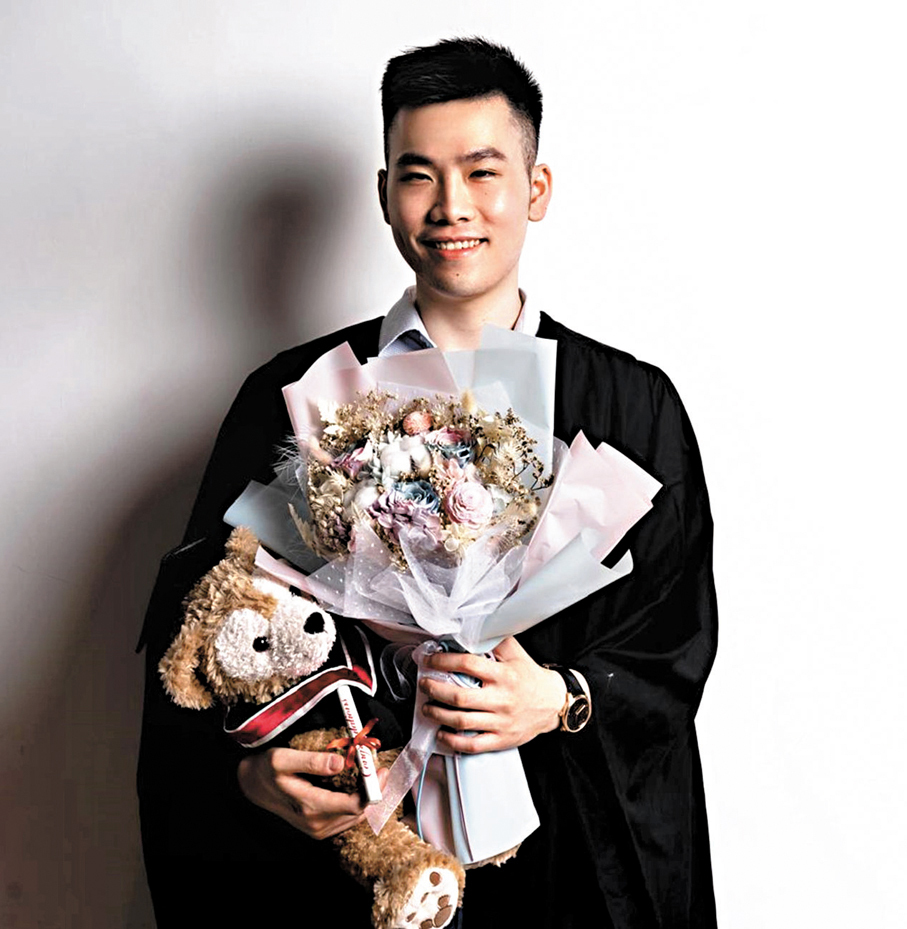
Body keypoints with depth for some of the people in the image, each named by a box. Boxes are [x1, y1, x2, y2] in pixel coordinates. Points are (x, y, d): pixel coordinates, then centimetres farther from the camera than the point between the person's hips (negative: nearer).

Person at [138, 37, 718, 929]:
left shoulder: (633, 405, -2)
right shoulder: (292, 398, -2)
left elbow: (674, 645, -3)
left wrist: (559, 701, -21)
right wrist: (250, 770, -20)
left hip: (561, 846, 0)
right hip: (346, 833, 1)